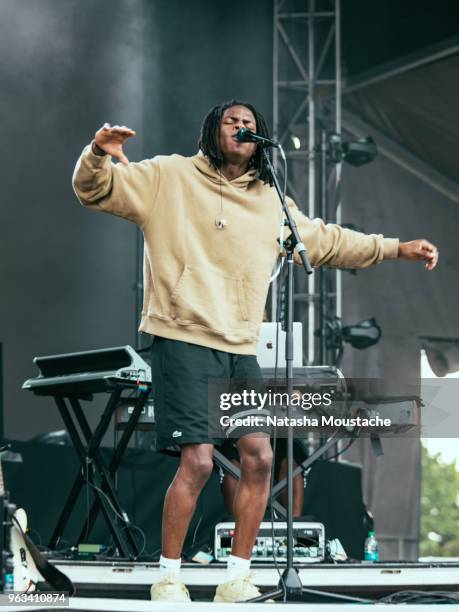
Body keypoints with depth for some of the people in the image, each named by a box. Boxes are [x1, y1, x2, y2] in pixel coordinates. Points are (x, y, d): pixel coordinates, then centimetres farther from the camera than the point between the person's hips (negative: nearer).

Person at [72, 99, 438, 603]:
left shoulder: (272, 203, 17)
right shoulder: (170, 178, 3)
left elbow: (328, 241, 28)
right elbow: (94, 190, 1)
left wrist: (398, 249, 25)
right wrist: (100, 155, -22)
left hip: (240, 350, 5)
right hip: (183, 340, -5)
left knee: (258, 457, -4)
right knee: (197, 460, -14)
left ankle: (236, 578, 7)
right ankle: (167, 575, 1)